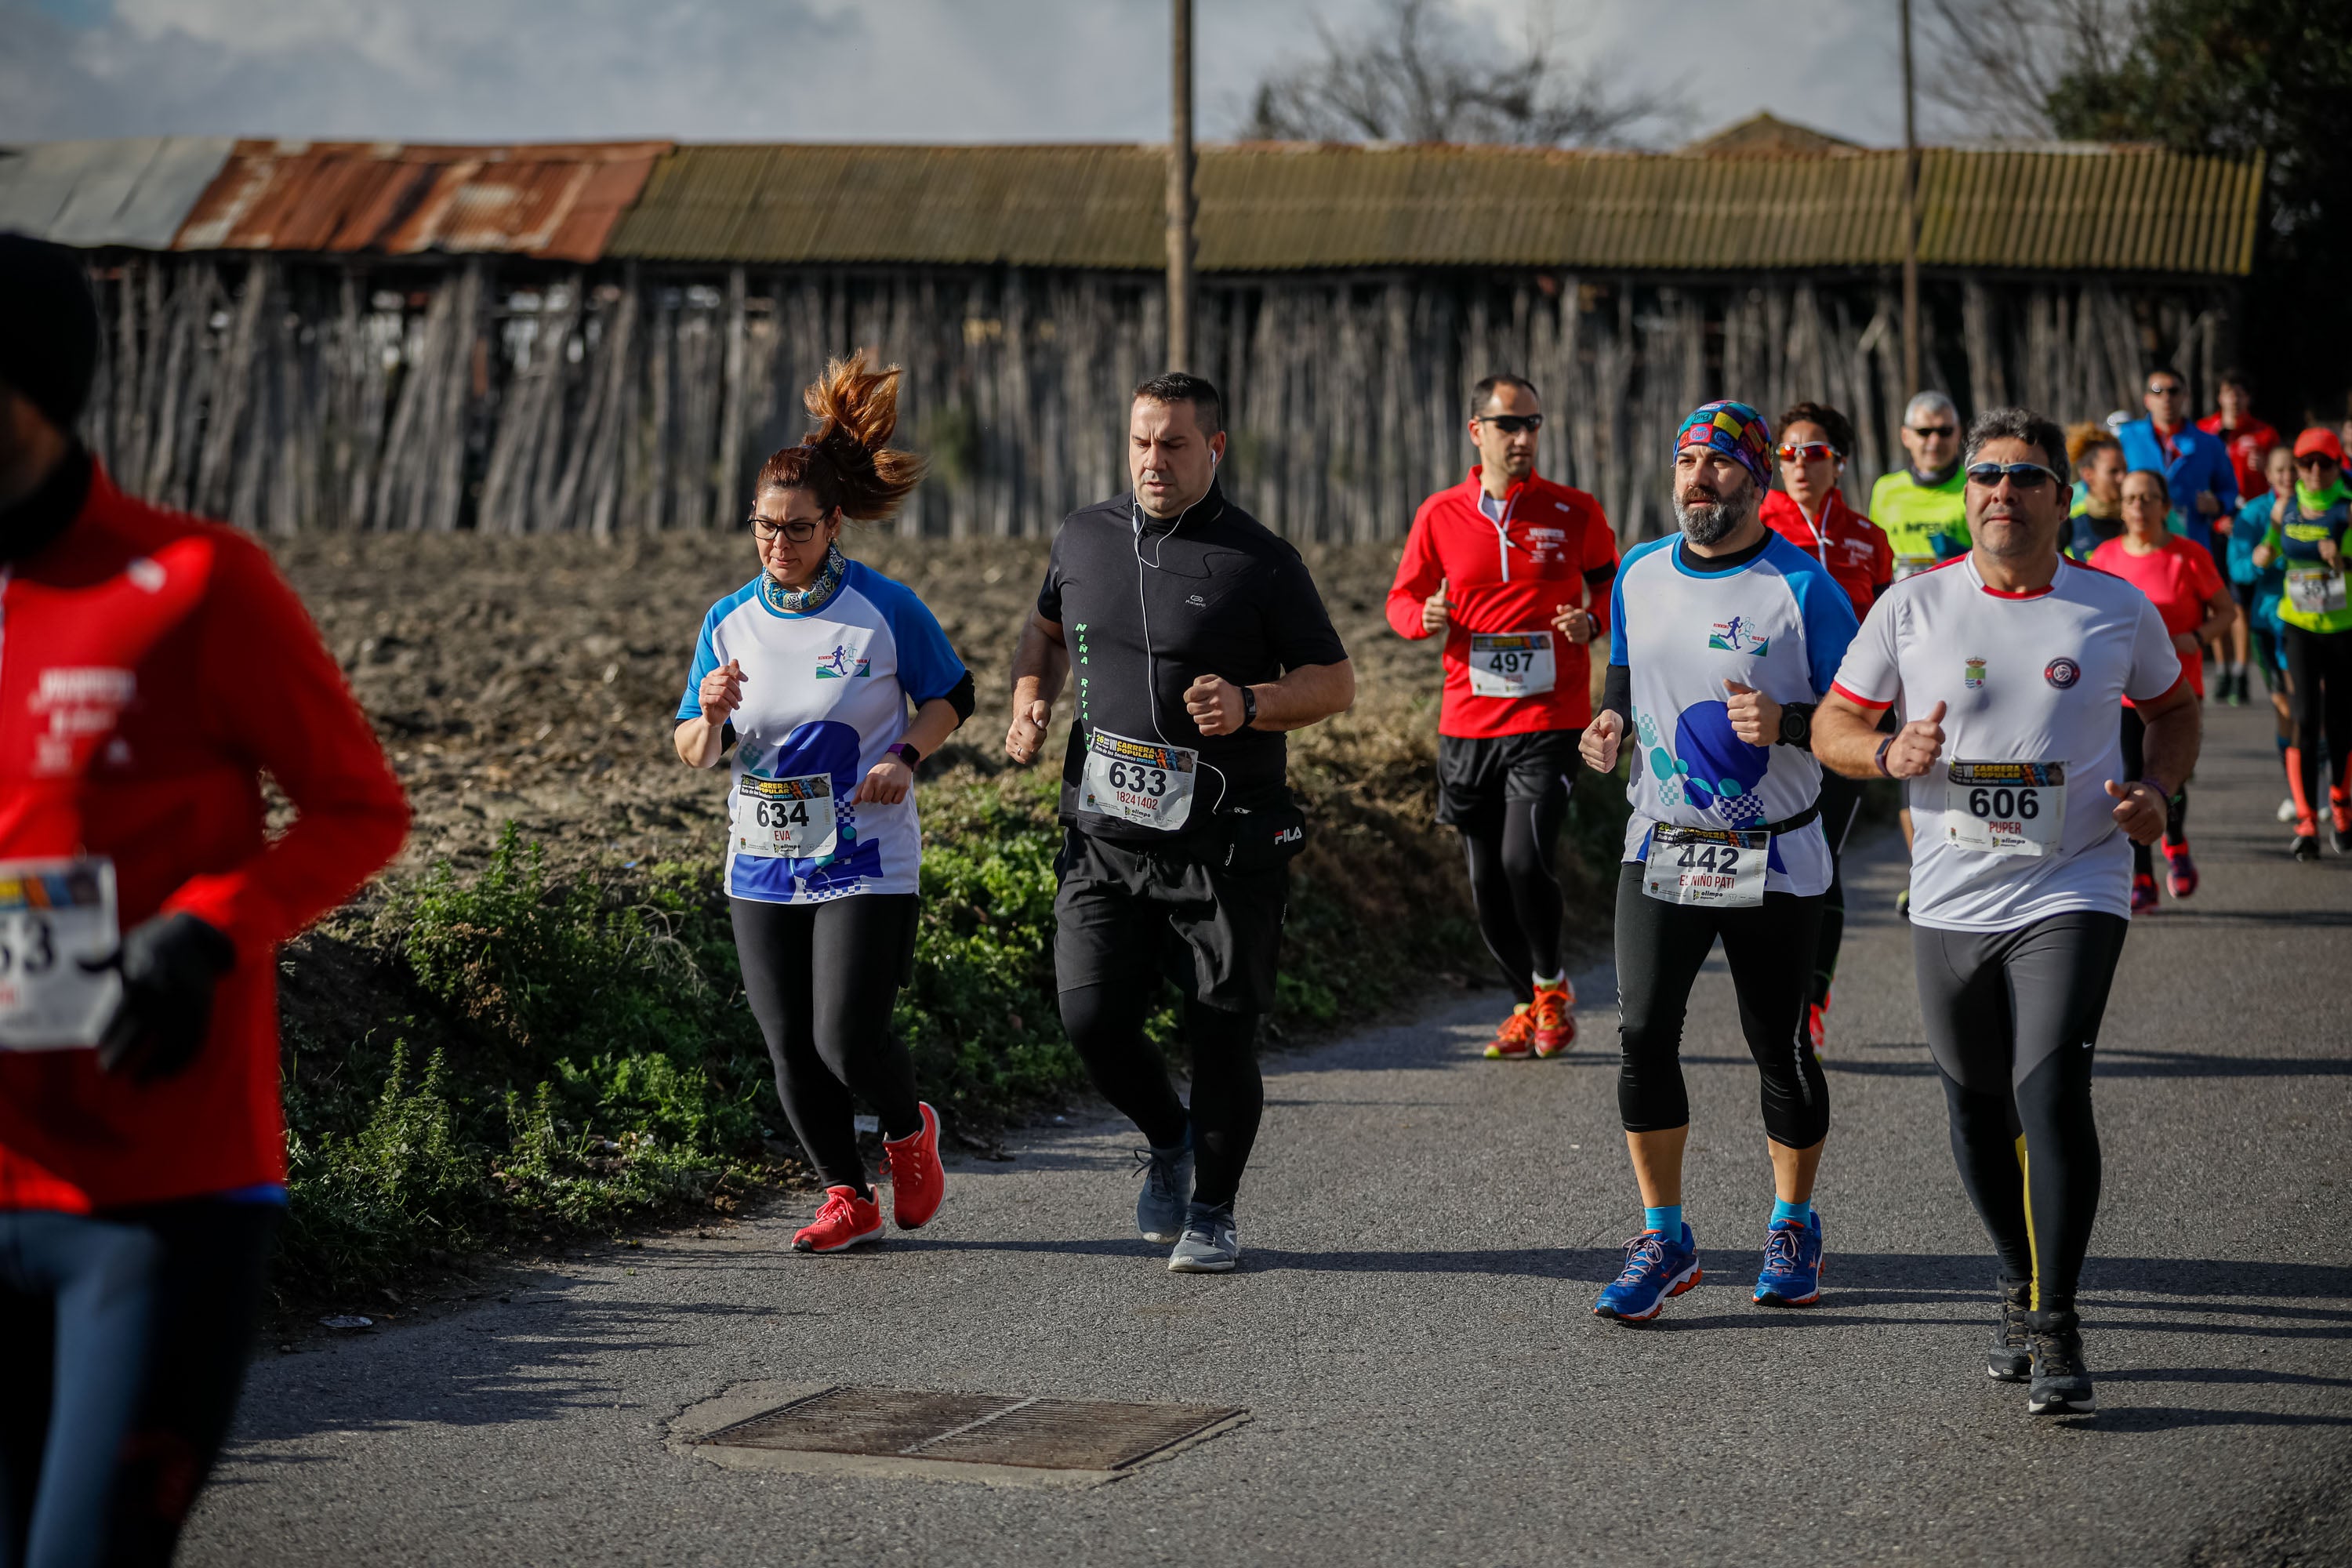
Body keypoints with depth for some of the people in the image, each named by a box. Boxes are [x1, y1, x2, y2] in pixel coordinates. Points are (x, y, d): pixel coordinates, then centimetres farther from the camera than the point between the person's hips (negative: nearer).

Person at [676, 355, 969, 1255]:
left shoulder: (885, 610, -7)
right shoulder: (729, 622, 2)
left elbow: (952, 697, 6)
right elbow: (693, 756, 7)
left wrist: (904, 756, -12)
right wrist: (709, 717, -16)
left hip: (867, 863, -4)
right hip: (762, 868, 4)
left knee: (849, 1039, -11)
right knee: (791, 1048, 3)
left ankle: (909, 1130, 21)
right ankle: (848, 1199, 21)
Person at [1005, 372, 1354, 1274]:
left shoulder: (1259, 562, -5)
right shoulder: (1085, 539, 8)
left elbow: (1335, 682, -2)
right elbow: (1047, 629, 27)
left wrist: (1251, 706, -20)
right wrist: (1032, 700, 8)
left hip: (1226, 849, -3)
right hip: (1106, 836, 3)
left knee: (1222, 1034, 1)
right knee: (1092, 1017, -8)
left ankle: (1213, 1211, 21)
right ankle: (1167, 1141, 22)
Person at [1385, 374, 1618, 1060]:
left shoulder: (1575, 512, 1)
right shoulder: (1440, 516, 4)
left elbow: (1613, 582, 15)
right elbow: (1402, 598, 12)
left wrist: (1592, 619, -6)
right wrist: (1425, 616, -10)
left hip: (1549, 720, -3)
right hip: (1467, 721, 3)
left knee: (1524, 859, -16)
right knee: (1486, 881, 7)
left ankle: (1552, 983, 10)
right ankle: (1529, 1005, 26)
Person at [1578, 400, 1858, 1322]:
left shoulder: (1805, 588, -9)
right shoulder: (1640, 574, 6)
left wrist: (1786, 722, -26)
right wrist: (1611, 725, 0)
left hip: (1774, 861, -3)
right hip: (1660, 848, 3)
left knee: (1779, 1046, 5)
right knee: (1642, 1033, -6)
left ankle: (1793, 1227, 25)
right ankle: (1664, 1238, 7)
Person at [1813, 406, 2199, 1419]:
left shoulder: (2118, 609, 1)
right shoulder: (1912, 609, 1)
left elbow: (2174, 706, 17)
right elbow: (1831, 726, 7)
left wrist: (2158, 788, -3)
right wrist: (1891, 754, -15)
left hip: (2073, 893, -2)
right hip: (1951, 903, 2)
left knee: (2051, 1094, -17)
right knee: (1978, 1111, 11)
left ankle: (2055, 1330, -9)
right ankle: (2019, 1287, 35)